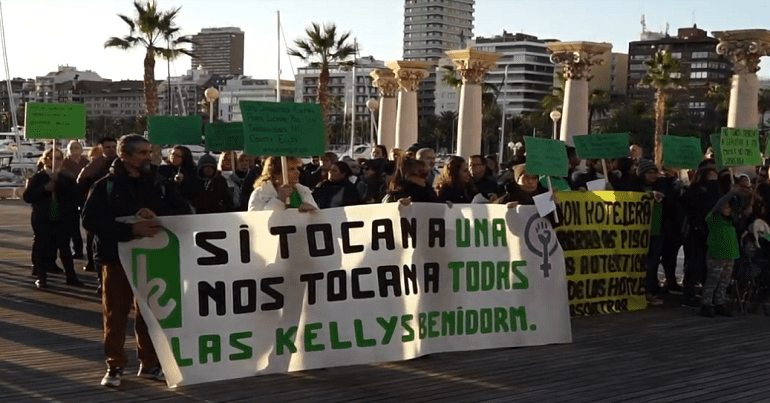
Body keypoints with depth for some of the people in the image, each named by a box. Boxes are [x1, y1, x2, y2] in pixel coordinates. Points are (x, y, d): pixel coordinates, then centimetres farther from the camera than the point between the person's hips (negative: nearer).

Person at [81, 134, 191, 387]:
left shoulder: (162, 184, 7)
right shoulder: (106, 186, -3)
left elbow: (185, 212, 1)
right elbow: (90, 220, -13)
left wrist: (158, 217, -19)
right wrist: (131, 229, -23)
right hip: (118, 258, -2)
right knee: (116, 314, 3)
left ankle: (150, 363, 21)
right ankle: (115, 366, 14)